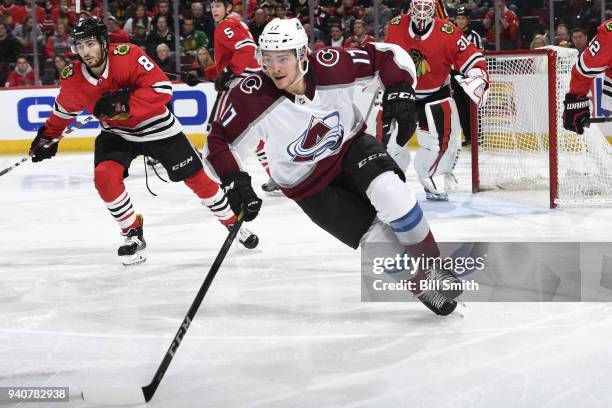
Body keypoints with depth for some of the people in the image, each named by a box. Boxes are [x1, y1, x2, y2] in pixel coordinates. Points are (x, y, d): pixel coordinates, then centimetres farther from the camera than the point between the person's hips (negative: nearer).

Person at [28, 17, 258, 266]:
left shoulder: (128, 55, -28)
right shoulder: (73, 79, -14)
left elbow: (162, 90, -33)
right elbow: (64, 108, 7)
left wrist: (123, 104, -39)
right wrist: (47, 137, 14)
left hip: (156, 128, -3)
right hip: (116, 133, 3)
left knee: (196, 178, 5)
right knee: (104, 176, -23)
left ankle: (233, 223, 27)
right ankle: (132, 234, -3)